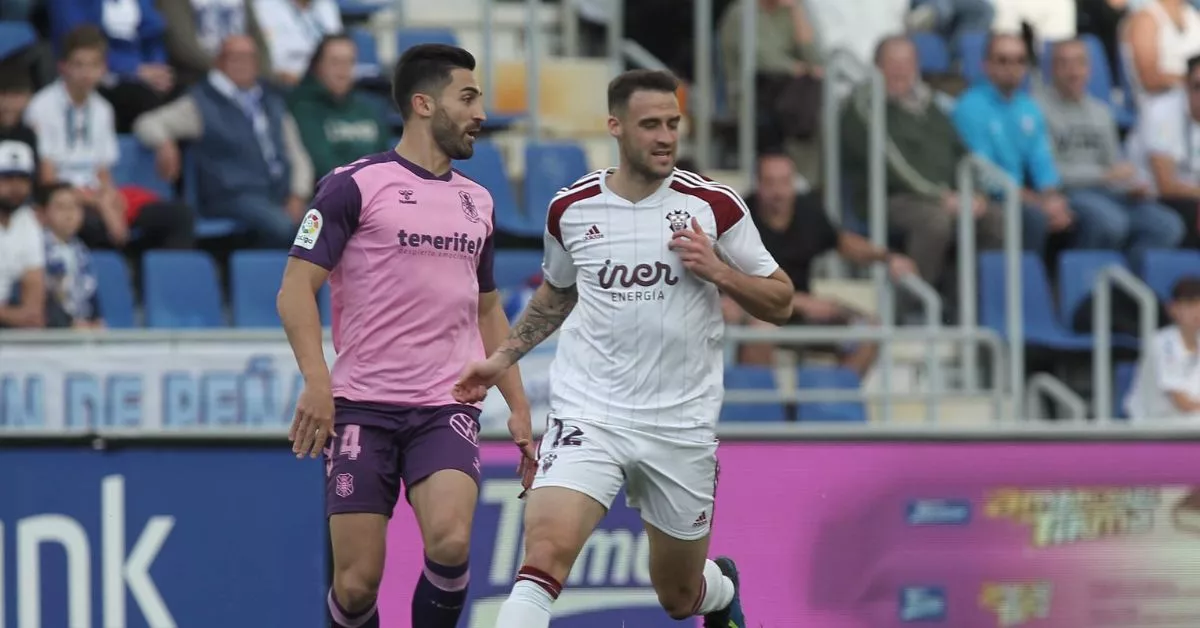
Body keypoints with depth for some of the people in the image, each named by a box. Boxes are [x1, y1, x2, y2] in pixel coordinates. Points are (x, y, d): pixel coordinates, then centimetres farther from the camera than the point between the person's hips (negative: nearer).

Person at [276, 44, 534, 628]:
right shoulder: (354, 186, -3)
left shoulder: (476, 201, 16)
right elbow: (296, 288, -7)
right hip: (362, 407, -3)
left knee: (449, 541, -23)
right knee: (357, 581, -5)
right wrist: (316, 380, -20)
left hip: (447, 408, 3)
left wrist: (518, 406, 19)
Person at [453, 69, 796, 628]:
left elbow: (780, 302, 2)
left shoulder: (714, 205, -4)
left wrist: (717, 271, -15)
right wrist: (504, 357, 15)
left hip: (683, 427, 0)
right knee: (547, 551, -25)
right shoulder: (571, 208, 2)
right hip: (589, 412, 0)